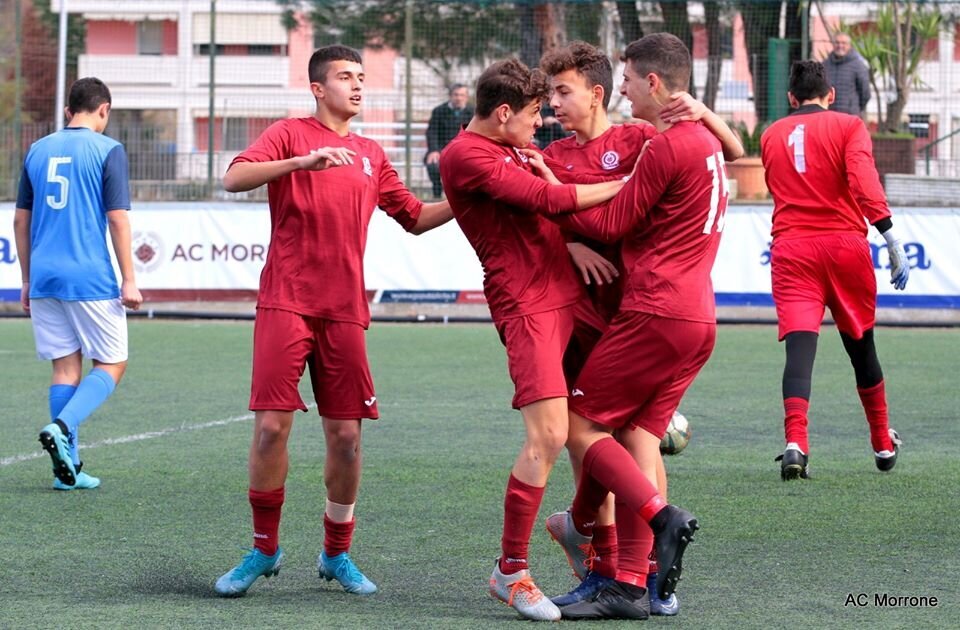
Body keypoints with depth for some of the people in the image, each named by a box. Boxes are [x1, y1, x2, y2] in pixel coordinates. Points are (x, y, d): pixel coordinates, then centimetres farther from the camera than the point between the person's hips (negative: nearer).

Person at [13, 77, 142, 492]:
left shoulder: (38, 151, 11)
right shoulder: (107, 150, -4)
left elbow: (21, 221, 14)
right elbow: (117, 219, -9)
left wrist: (27, 281, 20)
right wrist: (128, 281, -6)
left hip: (44, 280, 5)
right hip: (90, 279, -5)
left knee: (65, 366, 9)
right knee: (111, 364, 7)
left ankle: (68, 469, 5)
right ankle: (62, 428, -16)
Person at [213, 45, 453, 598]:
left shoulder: (371, 155, 18)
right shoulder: (291, 134, 3)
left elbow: (415, 217, 24)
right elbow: (234, 178, -13)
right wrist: (303, 162, -27)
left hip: (345, 312, 4)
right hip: (286, 304, -4)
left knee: (347, 435, 1)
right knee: (271, 425, -10)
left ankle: (337, 554, 16)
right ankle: (264, 549, 6)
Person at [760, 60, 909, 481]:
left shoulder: (771, 136, 13)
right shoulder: (848, 127, 1)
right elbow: (864, 180, -14)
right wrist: (890, 237, -17)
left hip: (792, 249, 1)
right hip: (845, 242, -1)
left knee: (799, 343, -10)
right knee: (860, 344, 16)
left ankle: (796, 443, -32)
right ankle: (883, 444, 31)